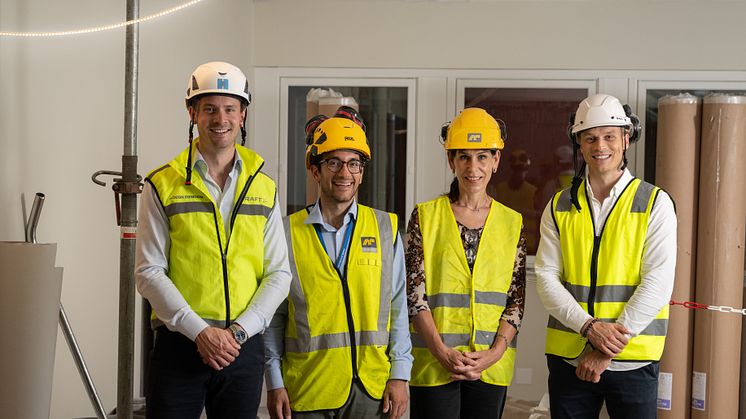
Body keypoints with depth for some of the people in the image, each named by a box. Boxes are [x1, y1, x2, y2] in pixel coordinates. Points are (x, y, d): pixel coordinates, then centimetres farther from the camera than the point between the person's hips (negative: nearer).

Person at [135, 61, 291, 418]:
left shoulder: (264, 189, 8)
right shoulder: (163, 185, 1)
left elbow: (279, 274, 5)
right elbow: (148, 272, -4)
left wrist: (239, 330, -9)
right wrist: (199, 331, -13)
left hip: (244, 346, 2)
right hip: (179, 343, -2)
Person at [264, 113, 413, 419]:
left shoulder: (385, 228, 5)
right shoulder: (288, 232, 2)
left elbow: (399, 308, 6)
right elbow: (274, 316, 5)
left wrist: (399, 374, 0)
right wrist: (274, 383, 2)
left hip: (371, 389, 1)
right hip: (306, 390, 0)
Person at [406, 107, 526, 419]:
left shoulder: (512, 223, 7)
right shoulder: (425, 217, 1)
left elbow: (516, 299, 5)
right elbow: (414, 294, -3)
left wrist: (495, 352, -8)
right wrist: (443, 353, -12)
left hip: (492, 366, 2)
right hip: (433, 363, -2)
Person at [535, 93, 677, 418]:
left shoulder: (655, 203, -1)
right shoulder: (560, 207, 8)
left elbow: (658, 282, -9)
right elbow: (546, 277, 1)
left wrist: (609, 347, -14)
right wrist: (590, 327, -15)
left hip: (632, 362, -2)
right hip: (568, 356, 2)